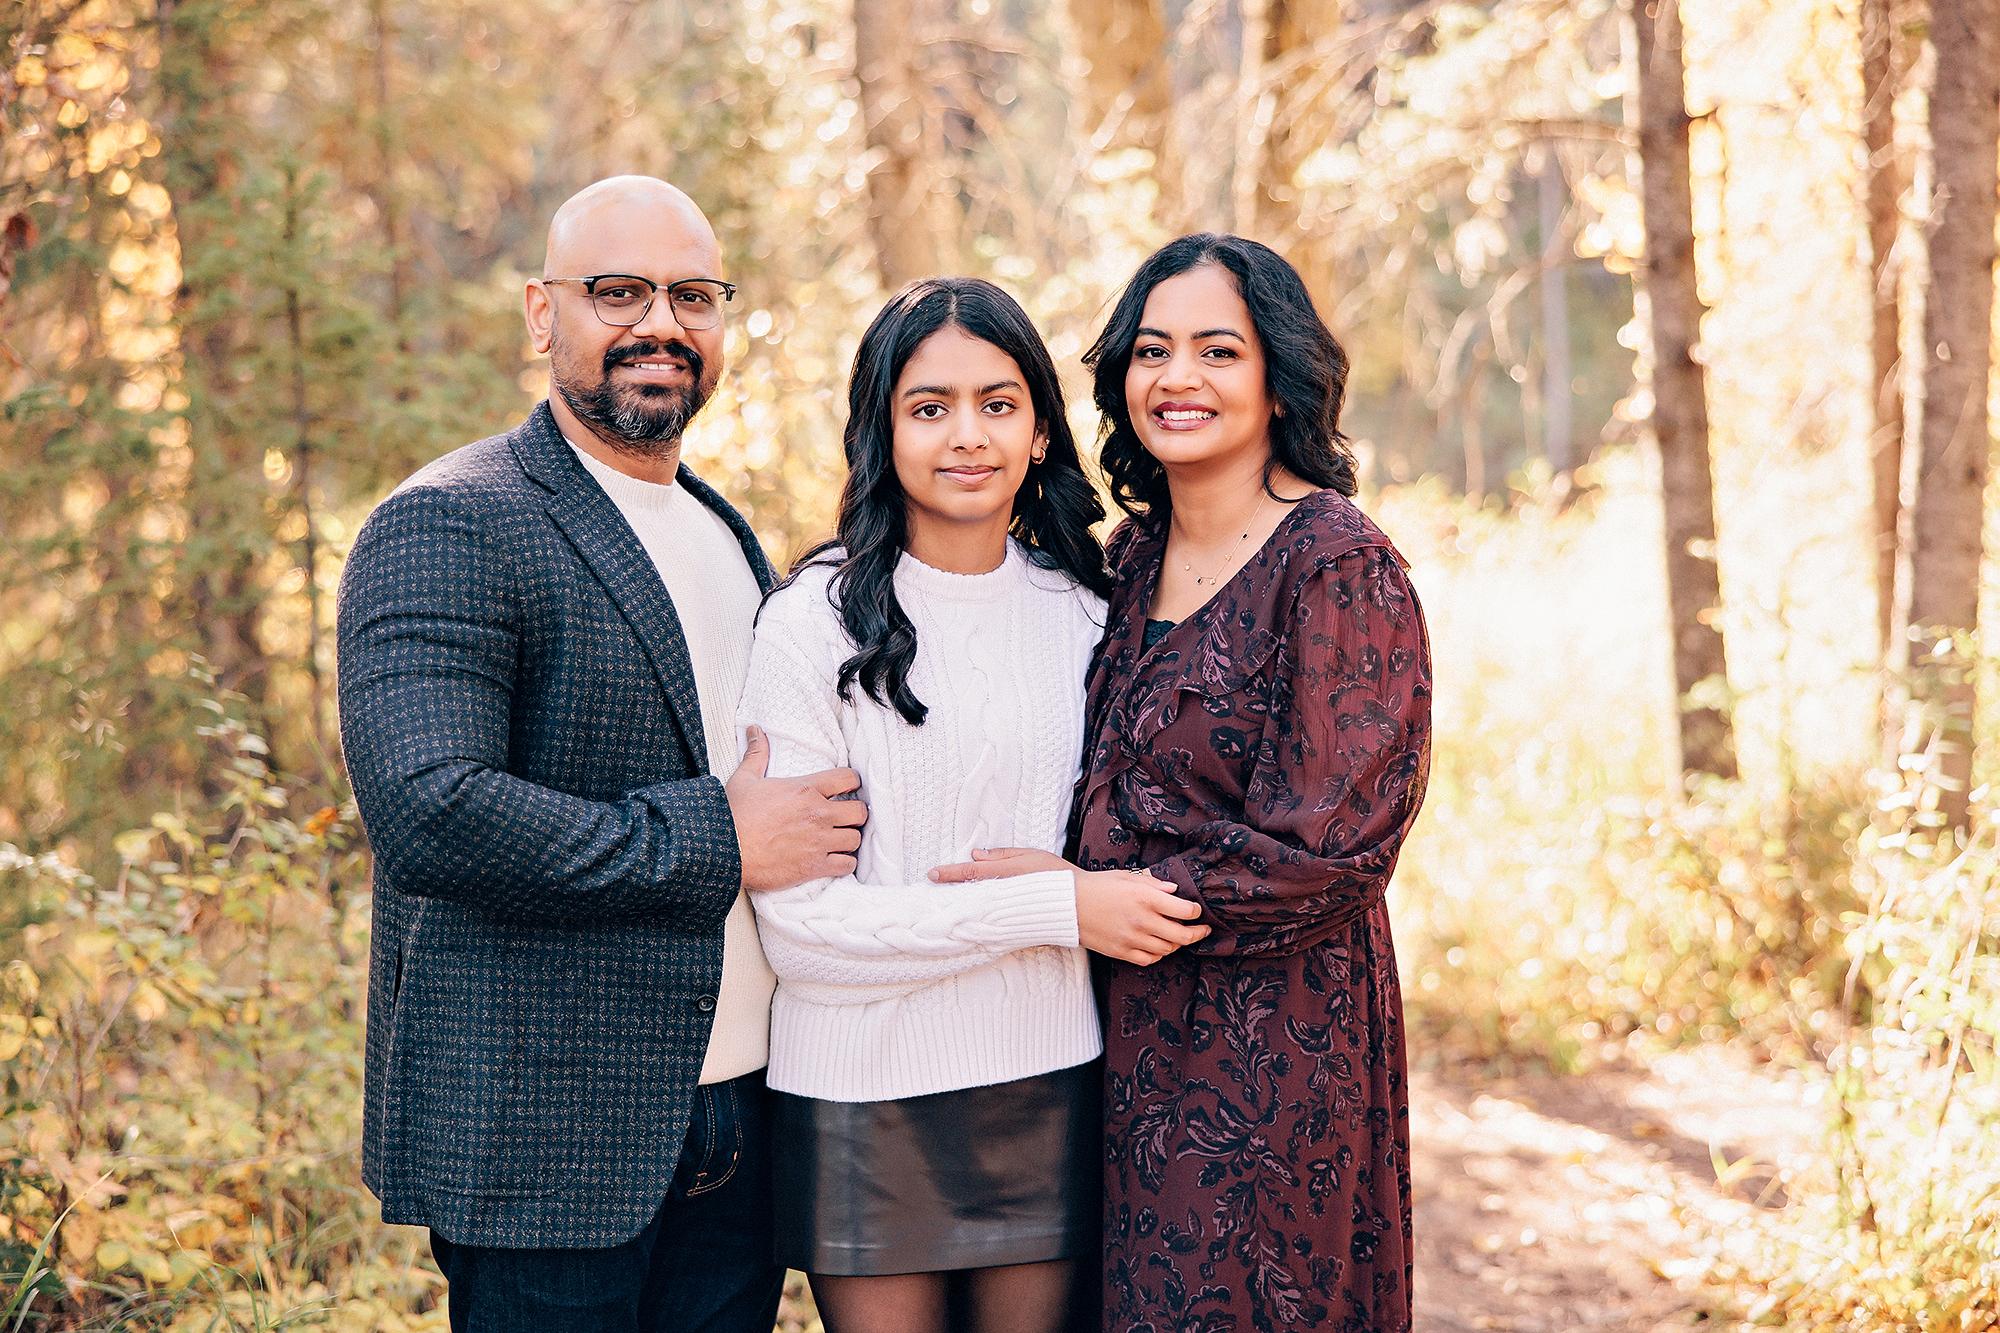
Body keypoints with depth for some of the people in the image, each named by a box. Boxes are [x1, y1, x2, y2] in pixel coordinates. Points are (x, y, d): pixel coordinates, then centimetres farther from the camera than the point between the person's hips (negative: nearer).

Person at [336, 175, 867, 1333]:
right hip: (544, 1150, -7)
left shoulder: (730, 536, 16)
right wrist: (716, 842, -17)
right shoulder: (448, 527, -10)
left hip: (737, 1133, 7)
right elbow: (427, 812, -23)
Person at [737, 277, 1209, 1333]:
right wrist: (1055, 908, -17)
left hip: (1050, 1084, 4)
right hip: (867, 1098, -4)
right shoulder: (814, 622, -9)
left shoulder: (1078, 611, 7)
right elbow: (797, 922, -15)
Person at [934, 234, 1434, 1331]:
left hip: (1275, 1040, -7)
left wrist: (1086, 895, -13)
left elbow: (1324, 851, -19)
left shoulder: (1338, 565, -14)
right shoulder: (1135, 554, 8)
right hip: (1133, 1034, 7)